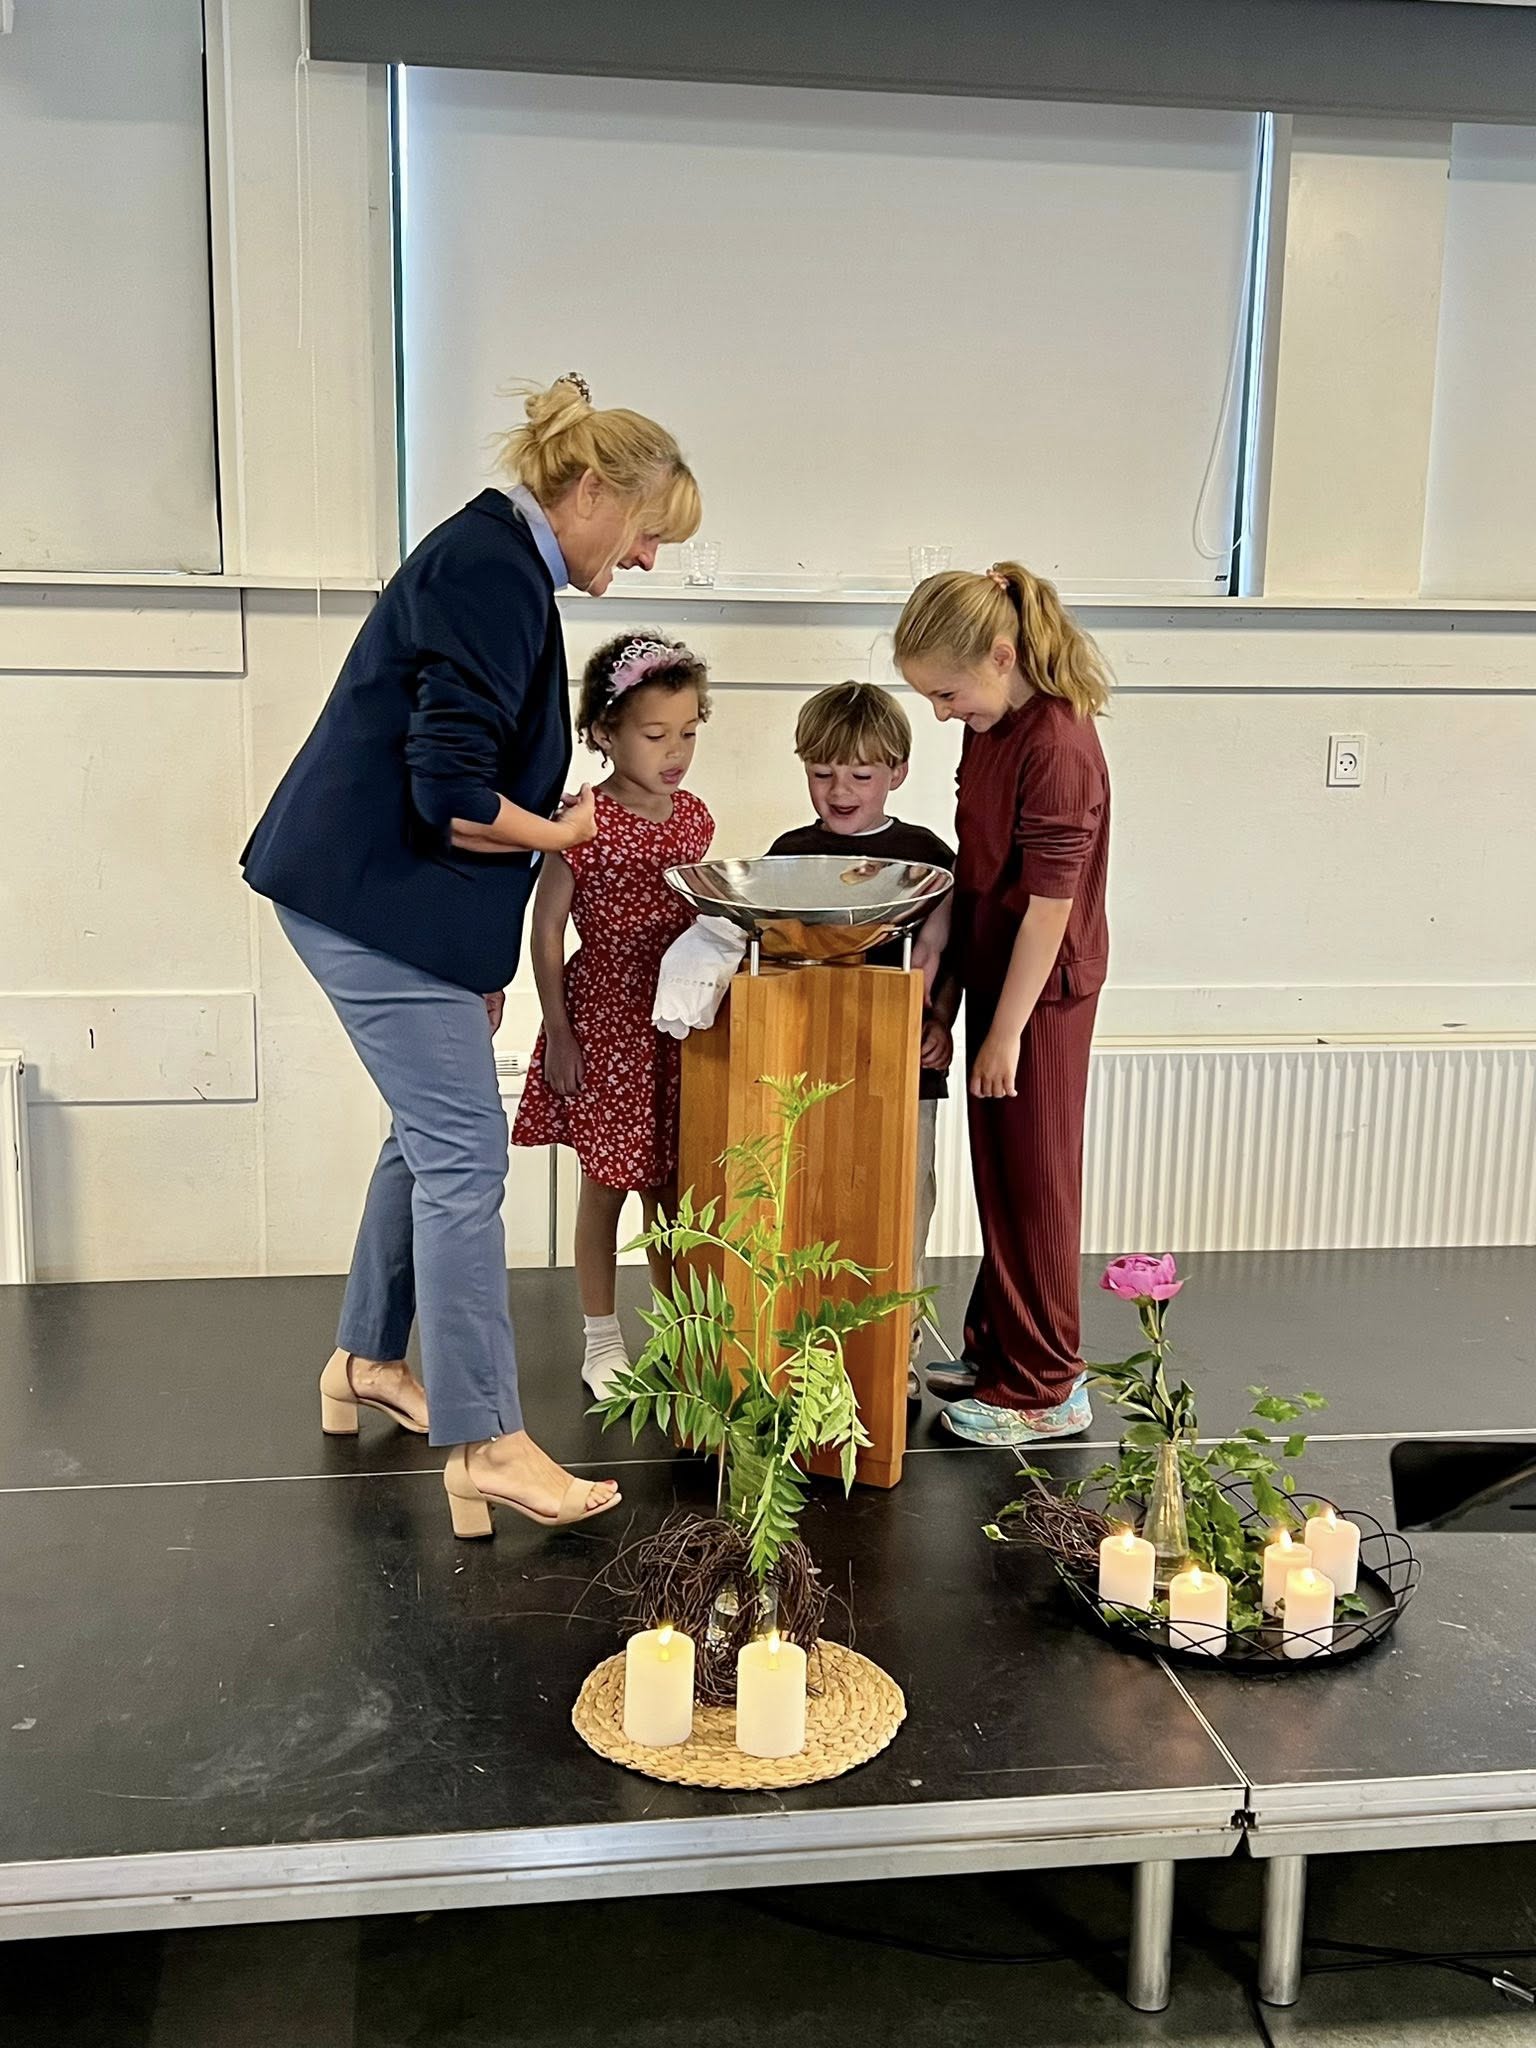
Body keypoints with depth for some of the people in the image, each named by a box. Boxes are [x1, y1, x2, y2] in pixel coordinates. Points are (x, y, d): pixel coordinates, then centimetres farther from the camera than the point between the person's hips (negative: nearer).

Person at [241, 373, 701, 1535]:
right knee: (465, 1155, -7)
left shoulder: (501, 564, 15)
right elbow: (452, 796, -26)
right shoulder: (493, 578, -18)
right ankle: (485, 1446, 2)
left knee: (433, 1132, 18)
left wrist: (483, 963, 20)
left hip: (379, 896, 11)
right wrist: (563, 830, -6)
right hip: (377, 903, -11)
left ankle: (369, 1362, 34)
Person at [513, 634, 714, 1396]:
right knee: (608, 1178, 5)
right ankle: (602, 1340, 19)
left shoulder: (692, 815, 5)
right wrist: (558, 1034, -10)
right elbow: (546, 931, -9)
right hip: (604, 1018, -5)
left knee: (670, 1179, 13)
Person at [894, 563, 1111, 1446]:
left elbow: (1049, 904, -21)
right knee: (1000, 1176, 17)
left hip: (1042, 994, -9)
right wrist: (951, 987, 13)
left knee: (1033, 1184, 2)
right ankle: (997, 1348, 32)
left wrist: (1006, 1032, -18)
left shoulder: (1058, 745, -22)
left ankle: (1045, 1389, 15)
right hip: (997, 976, 9)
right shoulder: (992, 729, 7)